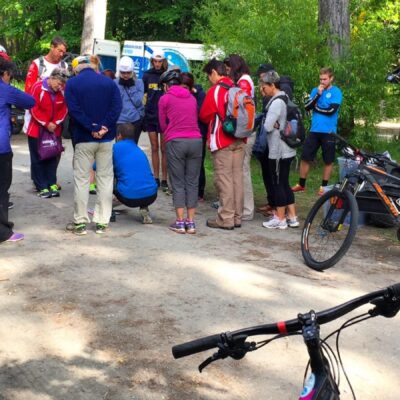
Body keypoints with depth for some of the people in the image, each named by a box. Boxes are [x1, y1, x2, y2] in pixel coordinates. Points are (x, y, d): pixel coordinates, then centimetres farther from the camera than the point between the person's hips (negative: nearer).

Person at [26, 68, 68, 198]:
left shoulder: (63, 90, -6)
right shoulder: (38, 87, -17)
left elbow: (64, 109, 0)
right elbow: (34, 109, -16)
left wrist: (55, 123, -12)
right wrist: (46, 124, -18)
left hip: (55, 130, 4)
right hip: (37, 129, -4)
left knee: (53, 158, 6)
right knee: (38, 159, 0)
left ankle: (52, 184, 13)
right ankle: (42, 187, 3)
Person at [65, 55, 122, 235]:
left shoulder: (72, 83, -2)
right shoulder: (109, 82, 6)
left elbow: (74, 110, -14)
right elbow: (117, 107, -7)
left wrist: (92, 128, -16)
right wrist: (104, 127, -14)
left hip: (84, 139, -2)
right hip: (106, 139, 2)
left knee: (81, 179, 6)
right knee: (105, 178, 9)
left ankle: (80, 222, 8)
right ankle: (102, 222, 10)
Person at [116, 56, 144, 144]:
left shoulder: (139, 83, 3)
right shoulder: (115, 84, 1)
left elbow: (138, 102, -8)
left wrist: (131, 86, -11)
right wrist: (121, 85, -11)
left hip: (136, 120, 1)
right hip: (120, 121, -1)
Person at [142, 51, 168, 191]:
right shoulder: (147, 76, 6)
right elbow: (142, 95, 11)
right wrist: (142, 113, 6)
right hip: (150, 116, 2)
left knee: (164, 149, 0)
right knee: (154, 148, 9)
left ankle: (164, 179, 5)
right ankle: (156, 178, 15)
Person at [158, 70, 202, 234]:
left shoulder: (165, 99, 5)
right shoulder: (192, 98, 15)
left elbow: (162, 124, 10)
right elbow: (196, 119, 16)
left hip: (175, 142, -3)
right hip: (196, 140, 3)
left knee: (178, 183, 3)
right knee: (192, 182, 6)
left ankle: (180, 222, 2)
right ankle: (190, 222, 7)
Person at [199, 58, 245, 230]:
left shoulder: (214, 91, -11)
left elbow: (204, 116, -2)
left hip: (222, 141, -6)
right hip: (239, 140, 6)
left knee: (224, 179, -2)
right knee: (237, 177, 9)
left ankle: (226, 218, 0)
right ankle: (237, 216, 15)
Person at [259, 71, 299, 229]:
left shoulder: (276, 102, -18)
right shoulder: (284, 99, 12)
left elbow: (267, 126, -22)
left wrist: (272, 125, -2)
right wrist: (276, 124, -3)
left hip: (278, 151, -9)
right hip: (286, 149, 9)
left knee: (278, 183, 0)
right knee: (284, 183, 14)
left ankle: (280, 219, 7)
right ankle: (292, 217, 18)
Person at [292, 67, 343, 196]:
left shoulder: (336, 92, -5)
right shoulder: (315, 90, 8)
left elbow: (331, 110, -16)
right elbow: (307, 107, -2)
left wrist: (315, 108, -3)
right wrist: (318, 94, -11)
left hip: (328, 131, -4)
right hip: (314, 130, 4)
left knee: (328, 161, 4)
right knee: (305, 157, 5)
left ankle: (324, 186, 16)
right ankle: (301, 184, 15)